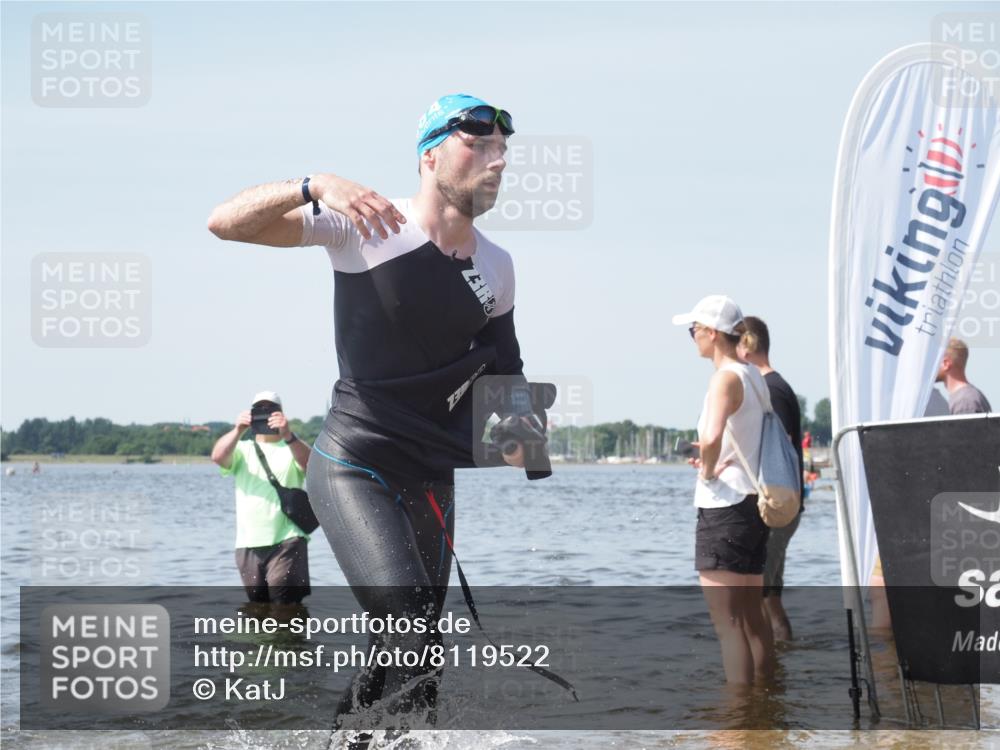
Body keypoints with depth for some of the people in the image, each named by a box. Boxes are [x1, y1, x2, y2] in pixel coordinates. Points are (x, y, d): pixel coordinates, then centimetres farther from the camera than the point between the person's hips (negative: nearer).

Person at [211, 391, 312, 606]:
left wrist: (287, 435, -33)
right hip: (248, 544, 3)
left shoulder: (292, 448, 9)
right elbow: (218, 457, -8)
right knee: (258, 607, 9)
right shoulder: (243, 450, 14)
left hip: (287, 540, -3)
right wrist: (238, 430, -26)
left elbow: (309, 463, -15)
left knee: (286, 604, -14)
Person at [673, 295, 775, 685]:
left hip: (724, 508, -10)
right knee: (752, 617, 17)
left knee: (728, 622, -8)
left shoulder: (726, 378, -15)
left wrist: (708, 470, -15)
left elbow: (711, 436, -34)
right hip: (754, 503, 10)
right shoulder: (755, 377, 13)